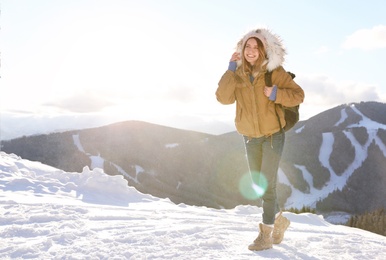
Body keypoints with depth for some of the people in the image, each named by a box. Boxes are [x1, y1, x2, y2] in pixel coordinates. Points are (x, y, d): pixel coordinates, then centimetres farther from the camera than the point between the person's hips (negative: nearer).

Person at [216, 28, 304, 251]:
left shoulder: (275, 72, -10)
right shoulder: (238, 74, -1)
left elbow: (298, 95, -9)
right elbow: (224, 98, -15)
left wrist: (275, 94, -25)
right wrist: (231, 69, -19)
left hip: (273, 134, -4)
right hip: (251, 137, 4)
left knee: (267, 185, -6)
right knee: (259, 186, 13)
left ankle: (267, 235, 6)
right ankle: (280, 220, 35)